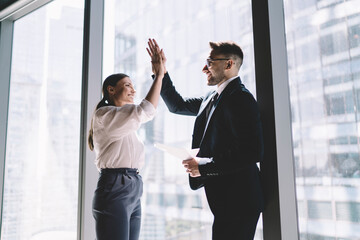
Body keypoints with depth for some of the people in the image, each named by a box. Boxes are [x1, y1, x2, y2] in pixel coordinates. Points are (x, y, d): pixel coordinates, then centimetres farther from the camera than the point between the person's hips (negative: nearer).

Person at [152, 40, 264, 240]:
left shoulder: (241, 98, -16)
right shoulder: (212, 99, 14)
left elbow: (252, 152, -24)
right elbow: (177, 106, 25)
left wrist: (204, 167, -19)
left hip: (237, 200, -9)